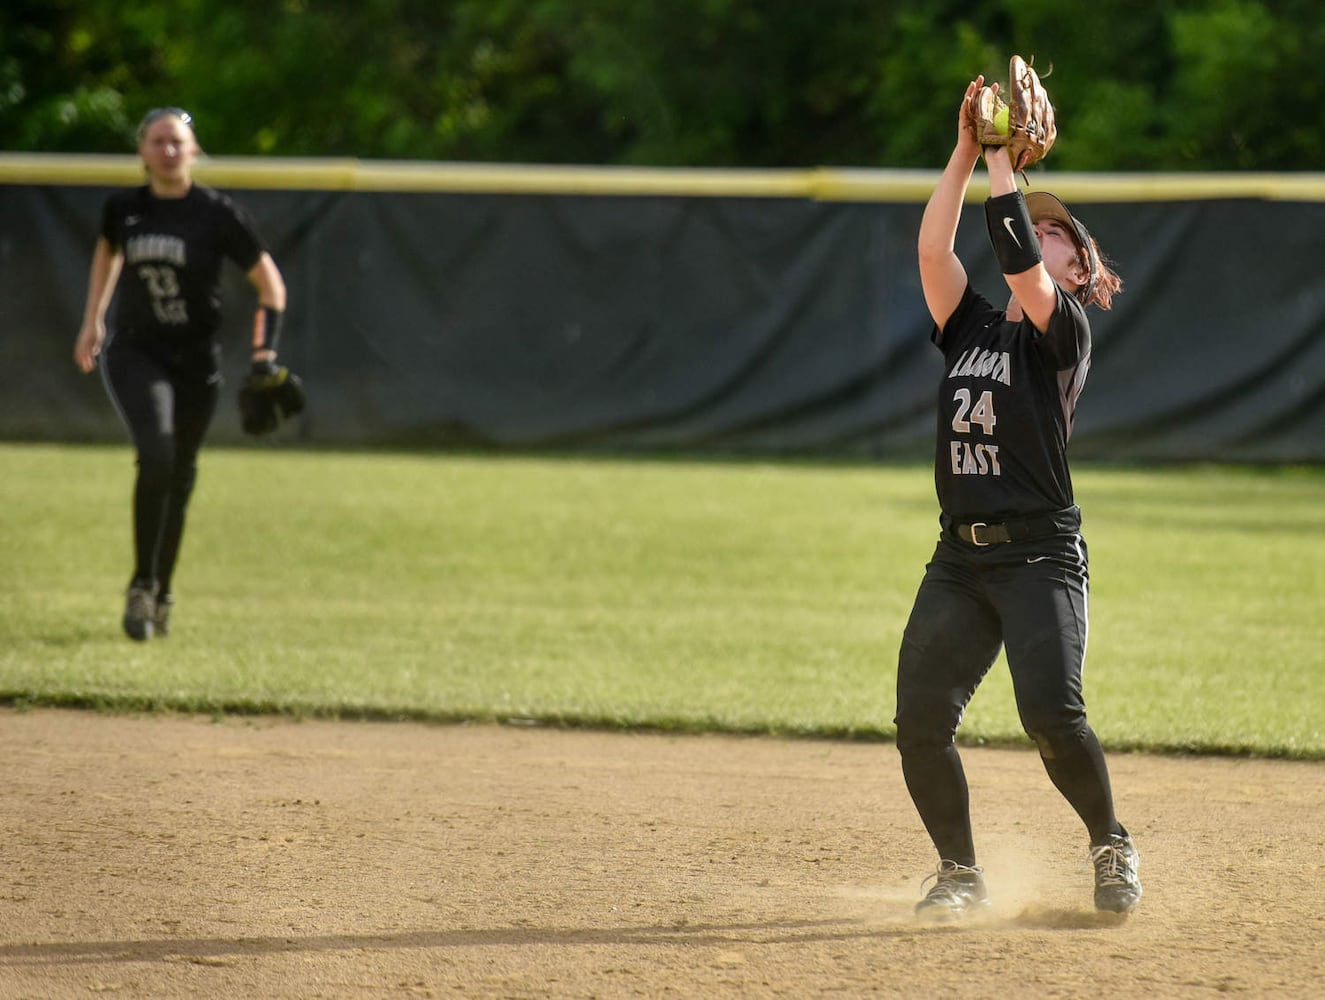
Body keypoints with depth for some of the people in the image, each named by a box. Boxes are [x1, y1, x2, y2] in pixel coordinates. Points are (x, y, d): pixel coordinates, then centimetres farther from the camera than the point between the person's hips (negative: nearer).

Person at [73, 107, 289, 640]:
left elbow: (270, 284, -2)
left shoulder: (218, 214, -9)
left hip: (197, 361, 0)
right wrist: (92, 321, 18)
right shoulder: (123, 208, -2)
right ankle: (142, 586, -12)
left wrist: (264, 354, -11)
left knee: (180, 476, 9)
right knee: (156, 455, -23)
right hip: (134, 351, 0)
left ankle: (161, 594, 27)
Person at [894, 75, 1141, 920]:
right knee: (921, 722, -7)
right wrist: (966, 153, 0)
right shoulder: (970, 326, 17)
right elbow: (933, 249, 4)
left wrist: (1004, 162, -10)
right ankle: (962, 874, 8)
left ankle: (1111, 844, 4)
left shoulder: (1066, 330, 1)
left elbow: (1019, 263, -15)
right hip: (959, 557, 5)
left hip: (1041, 555, -5)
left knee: (1051, 714, -20)